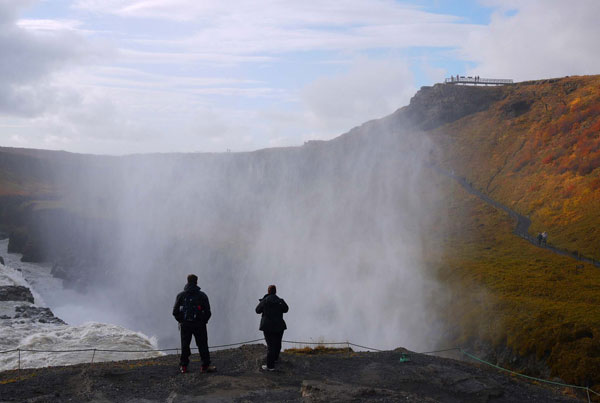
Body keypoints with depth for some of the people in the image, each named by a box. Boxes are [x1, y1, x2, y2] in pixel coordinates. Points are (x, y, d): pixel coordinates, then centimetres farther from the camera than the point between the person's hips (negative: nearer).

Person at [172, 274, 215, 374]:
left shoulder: (180, 295, 2)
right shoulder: (202, 295, -2)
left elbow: (175, 312, 2)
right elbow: (208, 312, -4)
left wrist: (181, 321, 12)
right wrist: (203, 321, 9)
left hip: (185, 325, 2)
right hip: (199, 325, -2)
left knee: (185, 346, 11)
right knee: (202, 345, 4)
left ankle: (183, 366, 13)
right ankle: (205, 366, 4)